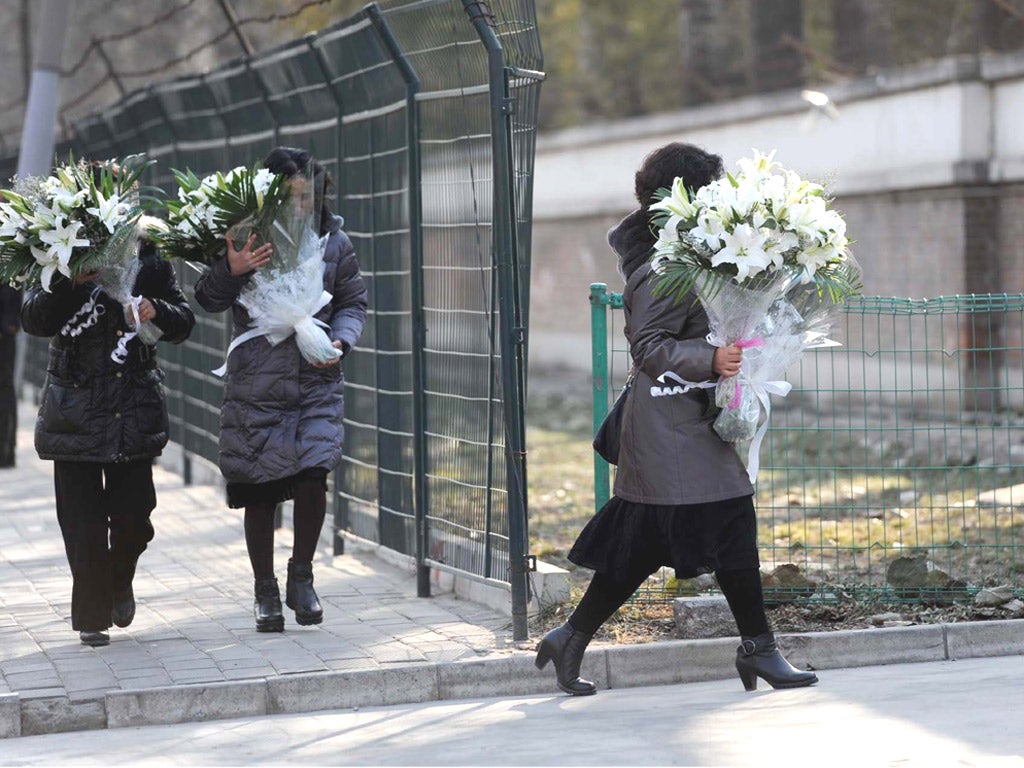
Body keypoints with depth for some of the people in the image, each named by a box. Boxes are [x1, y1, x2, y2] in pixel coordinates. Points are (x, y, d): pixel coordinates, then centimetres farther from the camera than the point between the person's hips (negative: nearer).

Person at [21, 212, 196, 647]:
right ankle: (92, 616, 11)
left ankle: (120, 580, 31)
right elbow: (34, 320, -9)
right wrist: (71, 283, -25)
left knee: (134, 514, 0)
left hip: (135, 408, 1)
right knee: (83, 519, -1)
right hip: (76, 410, -1)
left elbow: (183, 322, 8)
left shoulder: (148, 258, 5)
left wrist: (158, 311, -14)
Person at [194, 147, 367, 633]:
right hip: (256, 387, -1)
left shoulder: (334, 243, 4)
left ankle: (301, 577, 10)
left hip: (317, 382, 1)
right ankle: (265, 591, 17)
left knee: (313, 477, -12)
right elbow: (208, 300, -5)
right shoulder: (248, 239, -4)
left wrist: (339, 341, -6)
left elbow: (353, 303, 14)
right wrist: (230, 271, -25)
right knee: (259, 491, 2)